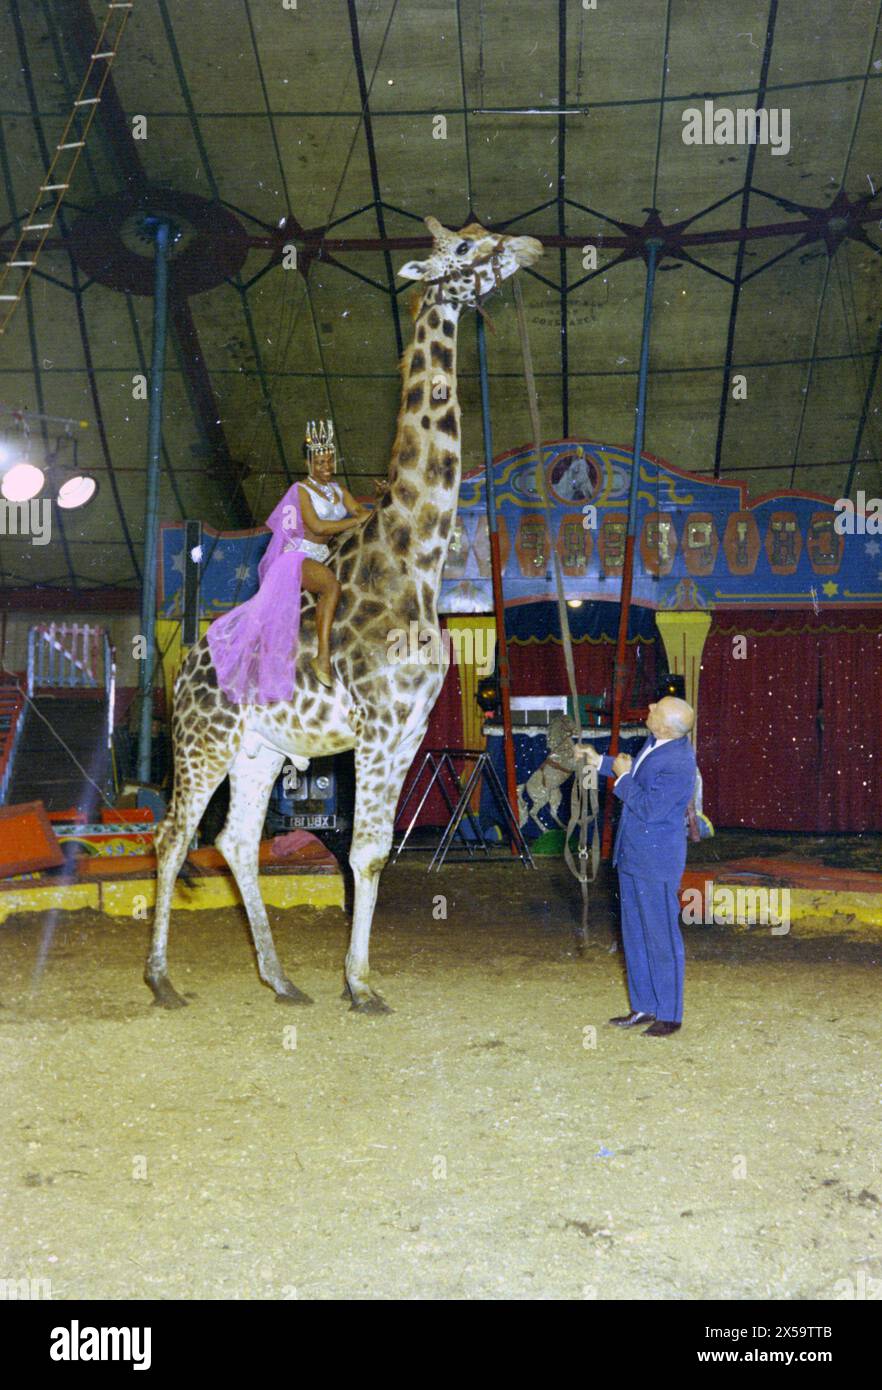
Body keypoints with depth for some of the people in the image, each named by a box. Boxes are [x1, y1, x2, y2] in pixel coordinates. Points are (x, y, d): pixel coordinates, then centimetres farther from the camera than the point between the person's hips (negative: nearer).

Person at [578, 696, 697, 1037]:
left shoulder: (677, 765, -26)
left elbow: (649, 809, -26)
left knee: (661, 939, 2)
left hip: (657, 862, -10)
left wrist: (623, 777, -15)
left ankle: (669, 1015, 15)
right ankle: (644, 1007, 29)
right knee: (635, 935, 17)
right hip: (633, 856, 10)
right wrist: (600, 762, 19)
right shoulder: (657, 742, 3)